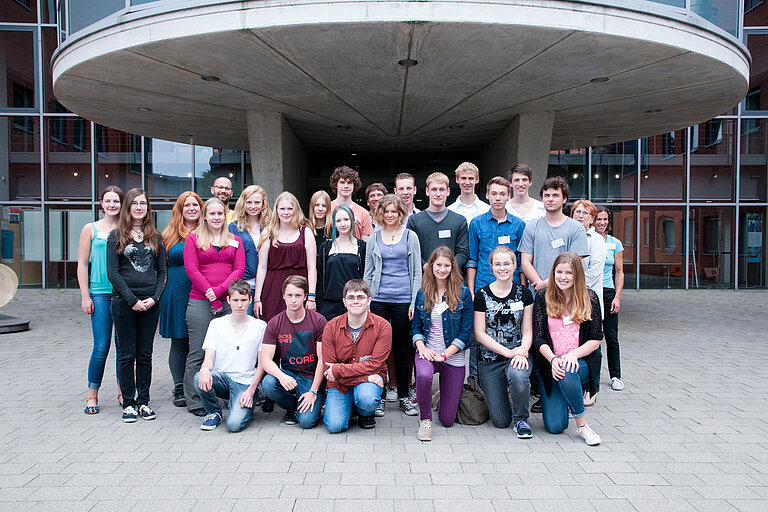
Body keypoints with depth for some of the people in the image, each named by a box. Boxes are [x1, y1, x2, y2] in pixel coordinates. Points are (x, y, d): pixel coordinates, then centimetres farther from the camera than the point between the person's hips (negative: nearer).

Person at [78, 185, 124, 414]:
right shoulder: (91, 229, 6)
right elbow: (82, 265, 5)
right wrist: (85, 296, -1)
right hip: (100, 293, -1)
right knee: (101, 347, -3)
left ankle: (123, 392, 19)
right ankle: (92, 395, 11)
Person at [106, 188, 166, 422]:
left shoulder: (155, 237, 10)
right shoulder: (116, 236, 3)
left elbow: (162, 271, 9)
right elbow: (113, 273, -3)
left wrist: (154, 298, -6)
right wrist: (133, 300, -11)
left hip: (150, 304, 2)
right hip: (124, 303, -2)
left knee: (145, 354, 8)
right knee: (126, 355, 4)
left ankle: (144, 401, 17)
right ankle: (128, 403, 14)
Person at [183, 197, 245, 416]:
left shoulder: (235, 240, 14)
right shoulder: (193, 238, 8)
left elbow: (239, 269, 5)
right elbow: (192, 269, -2)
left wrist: (219, 290, -9)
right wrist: (211, 296, -10)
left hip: (228, 302, 2)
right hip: (200, 302, -2)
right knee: (198, 353, 0)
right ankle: (195, 402, 11)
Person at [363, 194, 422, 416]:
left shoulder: (410, 236, 6)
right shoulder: (374, 238, 9)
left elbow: (417, 272, 6)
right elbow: (368, 272, 13)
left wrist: (415, 302, -2)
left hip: (403, 299, -1)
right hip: (379, 299, 1)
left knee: (401, 347, 4)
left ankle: (403, 396, 14)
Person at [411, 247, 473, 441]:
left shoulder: (463, 293, -4)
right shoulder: (422, 294, 5)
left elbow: (466, 332, -6)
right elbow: (416, 327, 9)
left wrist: (445, 354, -14)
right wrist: (421, 347, -10)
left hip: (453, 356, -1)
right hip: (427, 351, 1)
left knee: (447, 420, 1)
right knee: (423, 376, -37)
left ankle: (445, 397, 38)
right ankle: (425, 419, -9)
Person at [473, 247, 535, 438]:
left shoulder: (524, 293, 2)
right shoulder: (482, 295, -3)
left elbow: (528, 331, 3)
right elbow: (479, 334, -6)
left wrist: (522, 351, -18)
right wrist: (508, 352, -15)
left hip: (518, 353, 1)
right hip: (490, 358, -1)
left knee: (518, 375, -37)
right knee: (500, 421, -4)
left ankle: (520, 418, -7)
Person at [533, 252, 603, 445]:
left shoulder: (589, 298, 1)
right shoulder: (543, 298, 1)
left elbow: (596, 339, 1)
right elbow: (539, 338, -2)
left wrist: (573, 354, -16)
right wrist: (553, 359, -20)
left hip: (581, 362, 0)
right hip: (551, 363, 1)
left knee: (567, 373, -38)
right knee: (554, 426, -12)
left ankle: (582, 425, -15)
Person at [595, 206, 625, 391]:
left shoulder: (615, 243, 7)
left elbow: (619, 272, 8)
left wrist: (617, 297, -1)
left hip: (607, 292, 2)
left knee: (611, 337, 4)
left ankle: (615, 376, 15)